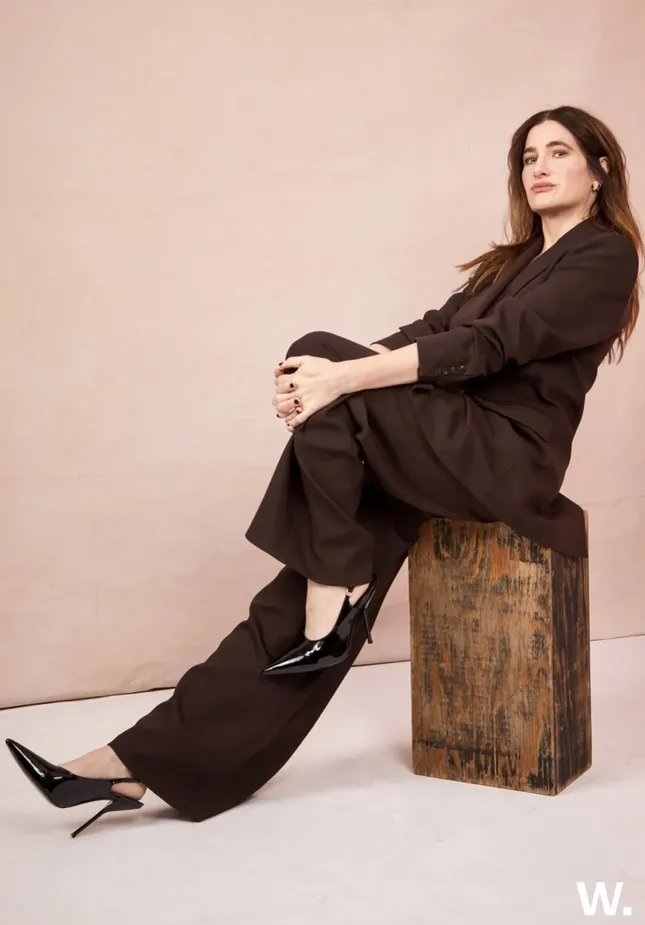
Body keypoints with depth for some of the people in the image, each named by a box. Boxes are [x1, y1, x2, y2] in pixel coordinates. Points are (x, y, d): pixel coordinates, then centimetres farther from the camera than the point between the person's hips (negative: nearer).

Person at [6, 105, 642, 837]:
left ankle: (337, 599, -15)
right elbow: (432, 329, 8)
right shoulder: (515, 257, 24)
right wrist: (327, 376, -11)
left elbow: (485, 344, -16)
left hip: (508, 455, -7)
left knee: (326, 377, -22)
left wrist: (341, 376, -24)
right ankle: (148, 763, -15)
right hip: (452, 444, 7)